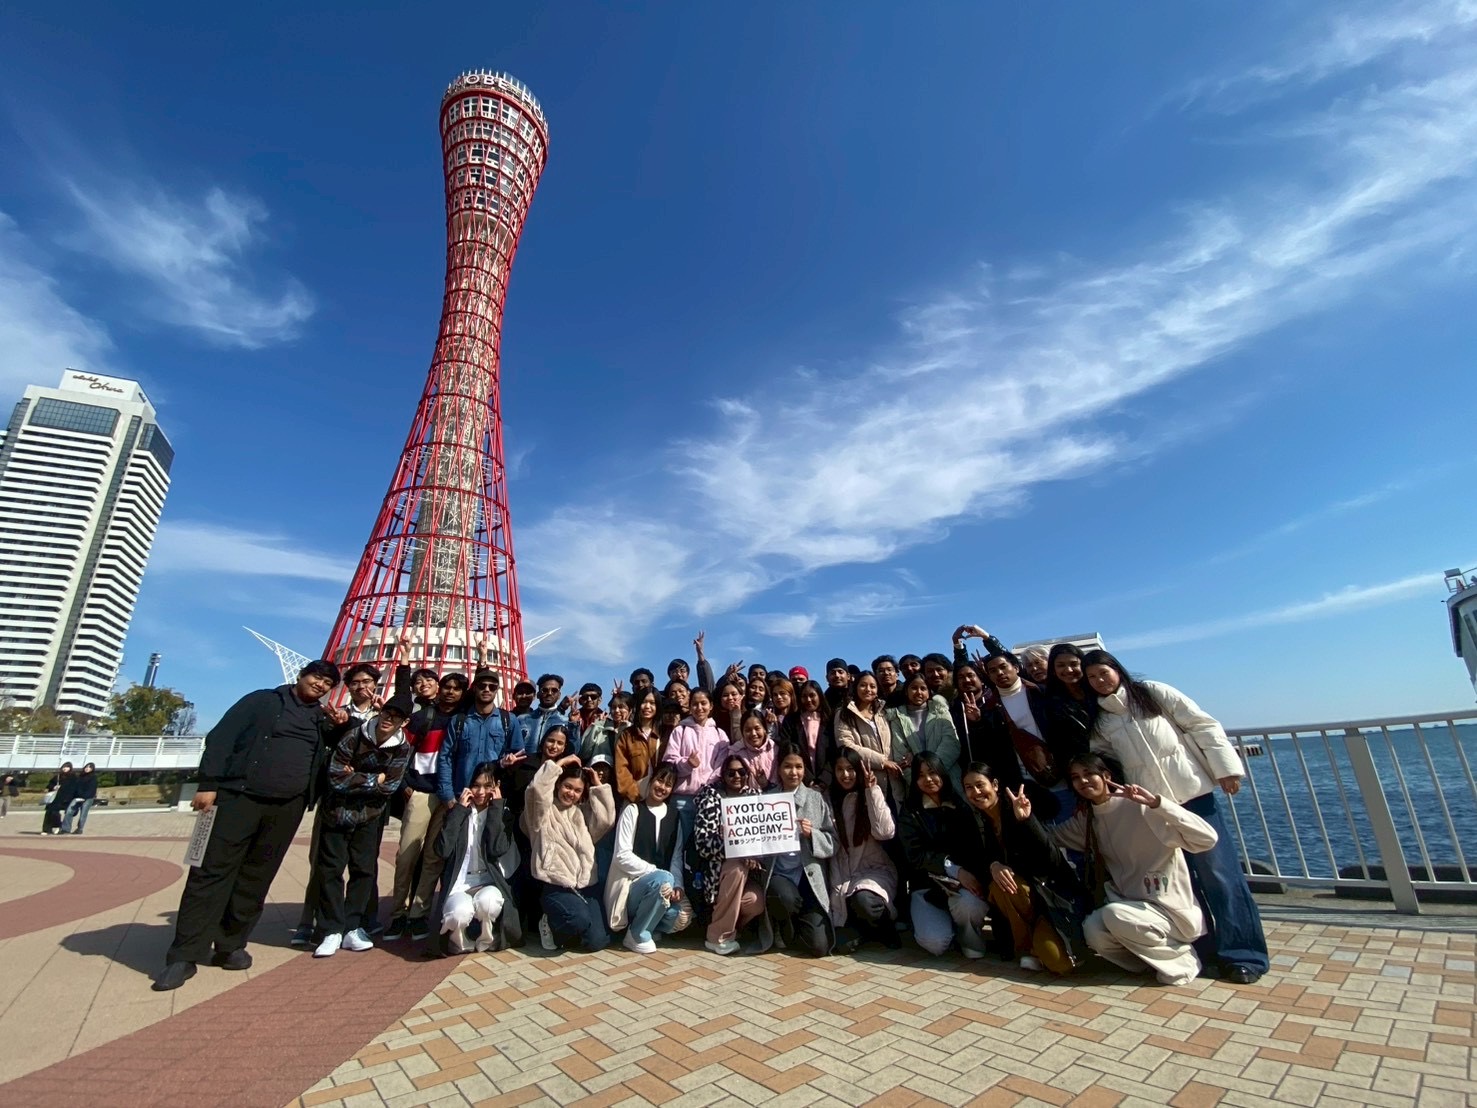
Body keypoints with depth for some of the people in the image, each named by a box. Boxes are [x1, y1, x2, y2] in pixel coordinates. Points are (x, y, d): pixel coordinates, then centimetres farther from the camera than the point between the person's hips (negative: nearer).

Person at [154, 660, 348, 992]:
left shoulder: (323, 718, 15)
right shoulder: (263, 700, 5)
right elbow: (220, 738, 1)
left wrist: (341, 723, 0)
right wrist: (209, 783, -9)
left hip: (287, 809, 3)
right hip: (238, 797, -3)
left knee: (255, 880, 8)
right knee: (211, 872, -2)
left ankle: (231, 946, 20)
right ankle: (184, 956, 7)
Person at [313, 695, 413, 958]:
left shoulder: (402, 748, -11)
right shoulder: (354, 736, -16)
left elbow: (390, 785, -15)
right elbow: (336, 777, -18)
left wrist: (356, 778, -17)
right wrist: (374, 779, -17)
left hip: (370, 816, 1)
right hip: (338, 811, -1)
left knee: (364, 869, 3)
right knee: (330, 869, 1)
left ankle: (353, 928, 14)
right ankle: (333, 931, 11)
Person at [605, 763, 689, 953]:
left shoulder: (674, 816, 9)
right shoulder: (632, 811, -6)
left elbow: (676, 856, 4)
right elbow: (622, 856, -13)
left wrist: (677, 885, -14)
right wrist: (656, 873, -19)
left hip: (658, 885, 4)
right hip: (632, 885, -4)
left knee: (680, 917, -23)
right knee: (664, 879, -33)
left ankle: (647, 927, 7)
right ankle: (637, 935, -11)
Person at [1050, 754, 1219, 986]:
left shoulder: (1140, 807, -17)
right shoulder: (1085, 819, 3)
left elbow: (1207, 839, -25)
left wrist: (1156, 803, -36)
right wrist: (1027, 818, -13)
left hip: (1170, 908, -5)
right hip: (1130, 905, 5)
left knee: (1114, 914, -32)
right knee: (1093, 930, -24)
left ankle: (1181, 957, -5)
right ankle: (1153, 956, 4)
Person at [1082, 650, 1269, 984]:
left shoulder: (1155, 693, 1)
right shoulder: (1099, 722, 8)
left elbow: (1203, 725, 0)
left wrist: (1225, 768, -6)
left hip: (1193, 792, -3)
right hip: (1149, 805, 3)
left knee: (1216, 869, -2)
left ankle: (1243, 953, 9)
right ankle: (1201, 946, 19)